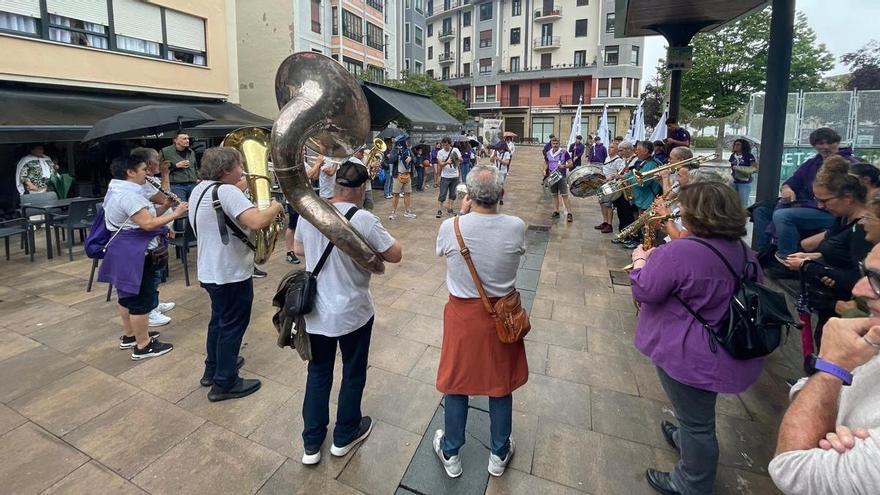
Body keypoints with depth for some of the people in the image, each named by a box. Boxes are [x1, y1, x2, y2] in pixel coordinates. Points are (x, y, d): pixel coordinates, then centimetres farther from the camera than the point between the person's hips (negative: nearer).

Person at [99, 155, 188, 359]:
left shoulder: (121, 190, 13)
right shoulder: (128, 195, -21)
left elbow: (148, 215, 13)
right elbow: (148, 223, -27)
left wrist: (166, 205, 2)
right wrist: (175, 213, -19)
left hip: (126, 252, 11)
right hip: (134, 254, -11)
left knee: (128, 295, 20)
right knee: (141, 299, -3)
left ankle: (129, 336, 34)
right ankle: (143, 346, 6)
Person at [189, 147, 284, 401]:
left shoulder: (200, 189, 7)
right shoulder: (226, 191, -24)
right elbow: (257, 221, -37)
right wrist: (275, 207, -18)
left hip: (211, 271, 10)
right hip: (231, 274, -10)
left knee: (219, 320, 26)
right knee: (232, 327, 6)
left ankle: (212, 369, 42)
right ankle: (225, 383, 20)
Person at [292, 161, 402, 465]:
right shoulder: (363, 220, -21)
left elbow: (298, 249, 11)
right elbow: (395, 255, -13)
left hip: (315, 311, 5)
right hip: (353, 313, -4)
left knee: (318, 374, 19)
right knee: (353, 373, 17)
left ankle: (311, 443, 31)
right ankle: (345, 436, 35)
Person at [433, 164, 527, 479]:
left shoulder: (450, 226, -20)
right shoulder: (516, 227, -17)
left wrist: (463, 214, 5)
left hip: (462, 314, -1)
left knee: (456, 381, 18)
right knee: (501, 382, 19)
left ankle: (451, 454, 36)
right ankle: (499, 454, 38)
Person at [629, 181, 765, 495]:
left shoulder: (680, 252, -28)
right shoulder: (744, 252, 1)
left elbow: (644, 290, -19)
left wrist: (640, 260, 1)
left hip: (691, 356, -8)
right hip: (726, 351, 8)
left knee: (696, 421, 12)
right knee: (698, 414, 32)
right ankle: (687, 440, 56)